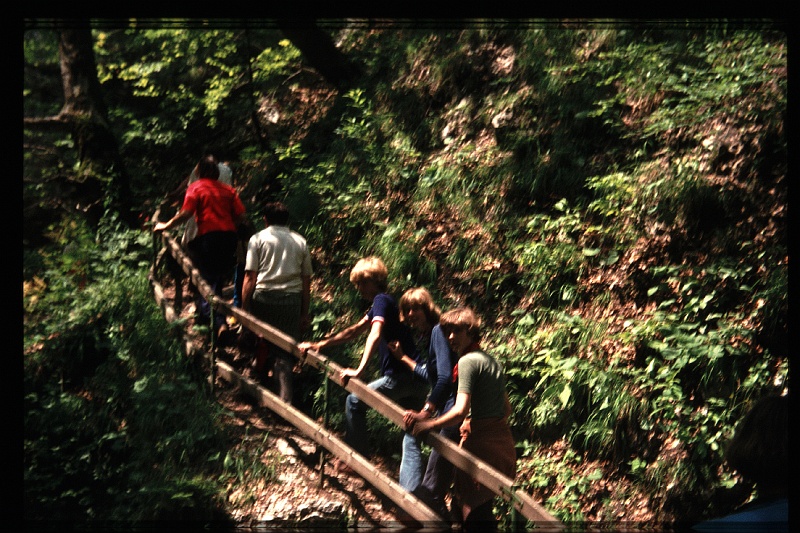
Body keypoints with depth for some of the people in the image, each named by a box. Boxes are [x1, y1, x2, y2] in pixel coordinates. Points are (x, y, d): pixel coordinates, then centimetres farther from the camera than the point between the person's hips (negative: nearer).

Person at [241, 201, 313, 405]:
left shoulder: (258, 238, 6)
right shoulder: (300, 241, 15)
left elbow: (250, 277, -3)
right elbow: (306, 281, 12)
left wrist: (244, 308, 0)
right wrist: (305, 313, 16)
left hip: (264, 298, -2)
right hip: (292, 300, 2)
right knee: (285, 351, 3)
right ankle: (285, 398, -7)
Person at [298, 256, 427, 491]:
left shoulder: (381, 300, -7)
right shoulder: (383, 301, 22)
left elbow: (375, 336, -25)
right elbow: (354, 331, 28)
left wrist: (359, 371, -31)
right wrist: (320, 344, 27)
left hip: (402, 376, -9)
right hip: (416, 379, 9)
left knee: (354, 401, 9)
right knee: (411, 438, 6)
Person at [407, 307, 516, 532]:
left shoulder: (468, 360, -11)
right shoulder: (493, 361, 17)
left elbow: (460, 412, -20)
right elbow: (507, 410, 21)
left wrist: (426, 425, -11)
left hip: (482, 445, -9)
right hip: (503, 440, 9)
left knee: (474, 515, -4)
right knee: (484, 509, 18)